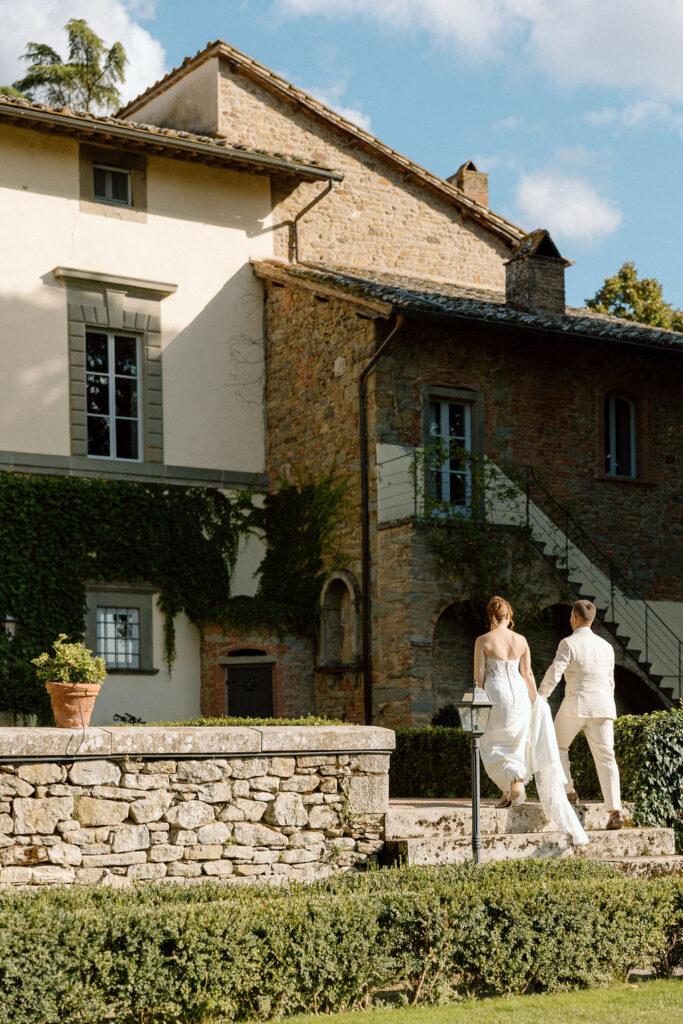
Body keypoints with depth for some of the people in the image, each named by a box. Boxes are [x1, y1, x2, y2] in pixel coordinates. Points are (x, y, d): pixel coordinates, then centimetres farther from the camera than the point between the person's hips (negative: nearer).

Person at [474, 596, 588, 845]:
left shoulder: (483, 641, -6)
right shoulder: (521, 640, 3)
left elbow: (479, 676, -6)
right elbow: (527, 674, 4)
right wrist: (535, 702, 11)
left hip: (496, 694, -4)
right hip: (519, 694, 4)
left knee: (491, 745, 10)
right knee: (515, 743, 16)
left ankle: (514, 782, -10)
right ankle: (513, 791, 13)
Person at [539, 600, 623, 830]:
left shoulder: (569, 643, -4)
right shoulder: (606, 647, 14)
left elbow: (553, 674, -14)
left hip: (576, 705, -4)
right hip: (603, 707, 4)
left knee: (557, 746, 20)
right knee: (605, 758, 1)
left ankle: (568, 792, 15)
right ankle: (615, 811, -11)